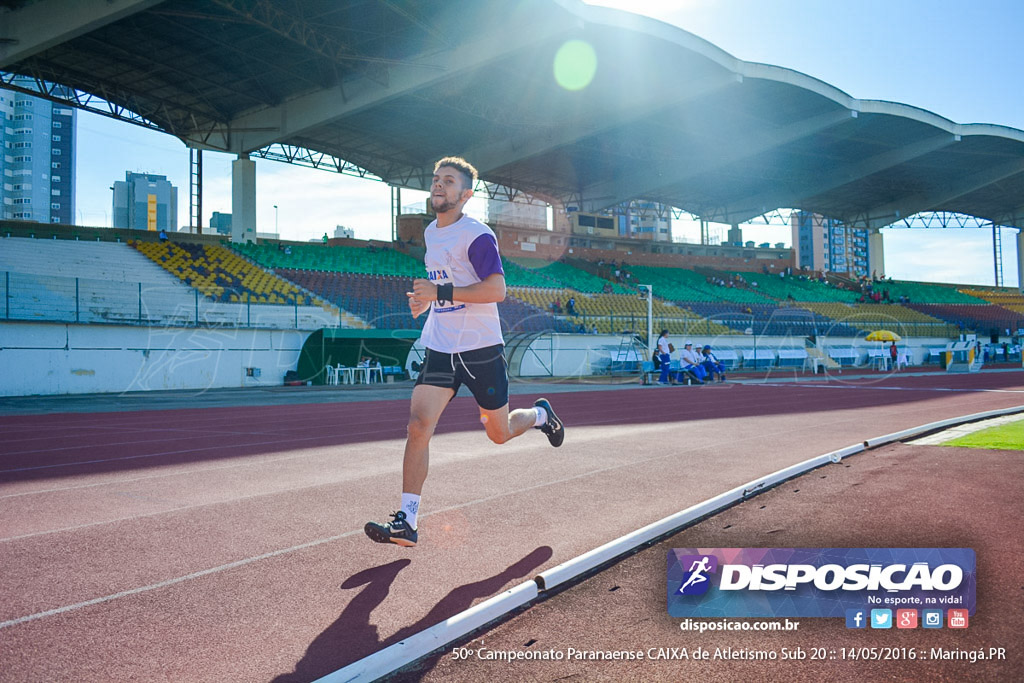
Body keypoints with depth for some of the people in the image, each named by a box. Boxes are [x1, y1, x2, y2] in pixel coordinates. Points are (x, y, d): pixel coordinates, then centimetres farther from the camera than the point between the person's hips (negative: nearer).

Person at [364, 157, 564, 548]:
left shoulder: (477, 235, -13)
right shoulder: (430, 233, 12)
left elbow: (497, 289, -24)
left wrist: (441, 292, -26)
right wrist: (425, 299, 13)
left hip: (481, 350, -5)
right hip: (440, 350, 5)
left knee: (498, 433, 10)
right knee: (418, 425, -11)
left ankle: (540, 414, 44)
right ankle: (407, 521, -8)